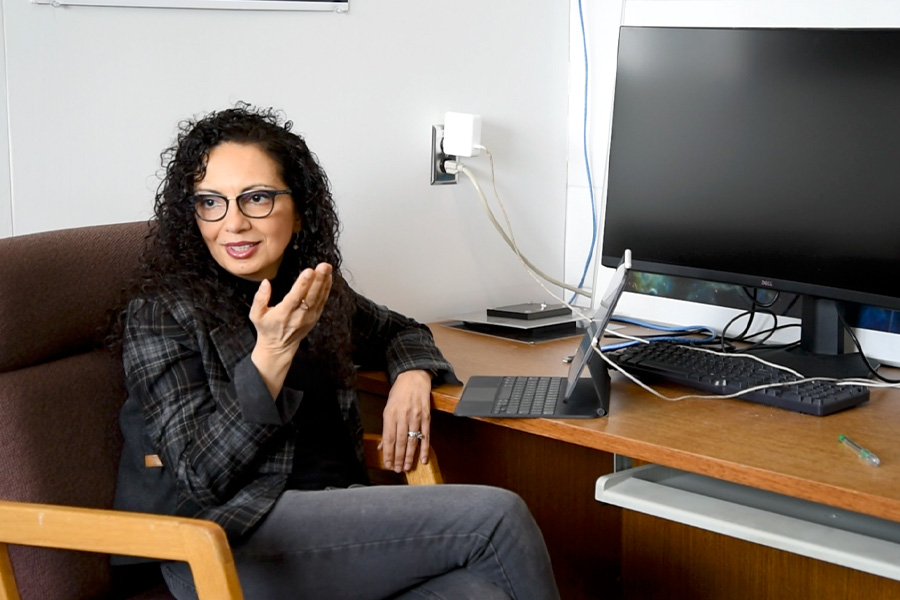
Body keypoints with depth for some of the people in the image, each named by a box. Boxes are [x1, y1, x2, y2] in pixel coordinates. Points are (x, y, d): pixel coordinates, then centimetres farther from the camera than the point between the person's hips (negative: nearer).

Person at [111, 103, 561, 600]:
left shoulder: (317, 292, 12)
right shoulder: (160, 313, -5)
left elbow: (398, 331, 32)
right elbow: (202, 476, -11)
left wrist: (412, 376, 7)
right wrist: (274, 350, -21)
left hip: (337, 512, 6)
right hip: (230, 547, -5)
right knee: (496, 517, -17)